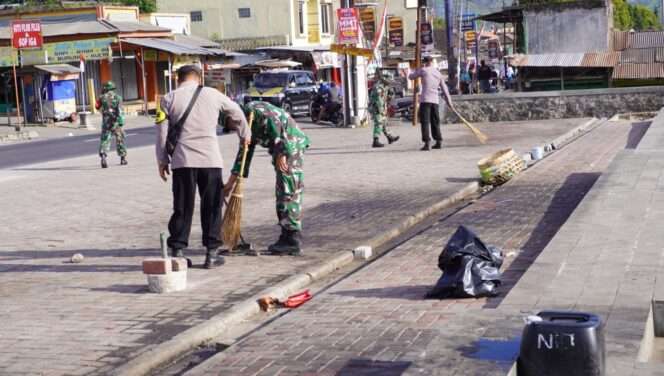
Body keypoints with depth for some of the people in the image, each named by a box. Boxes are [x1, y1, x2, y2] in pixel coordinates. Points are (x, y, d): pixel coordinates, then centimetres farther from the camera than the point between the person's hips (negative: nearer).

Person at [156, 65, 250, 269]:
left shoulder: (169, 99, 5)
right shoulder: (212, 94, 8)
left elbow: (162, 132, 3)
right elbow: (236, 112, 24)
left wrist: (162, 160, 12)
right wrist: (245, 134, 41)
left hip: (182, 160, 0)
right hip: (210, 159, 0)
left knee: (182, 207, 7)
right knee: (211, 206, 8)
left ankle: (177, 251, 7)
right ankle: (212, 253, 10)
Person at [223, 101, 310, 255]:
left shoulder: (254, 109, -10)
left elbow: (276, 126, -21)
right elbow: (244, 152, 24)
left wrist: (281, 154, -24)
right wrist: (232, 181, 25)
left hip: (291, 146, -10)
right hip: (282, 151, 10)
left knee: (289, 192, -10)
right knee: (282, 193, 12)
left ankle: (293, 240, -9)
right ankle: (287, 237, 16)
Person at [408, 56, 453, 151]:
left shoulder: (423, 70, -1)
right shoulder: (438, 73, 15)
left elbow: (411, 76, 11)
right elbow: (444, 88, 19)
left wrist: (416, 71, 30)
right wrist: (449, 101, 26)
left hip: (425, 99, -5)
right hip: (435, 100, 5)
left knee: (425, 122, -6)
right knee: (435, 122, 15)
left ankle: (427, 143, -14)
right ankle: (439, 142, 17)